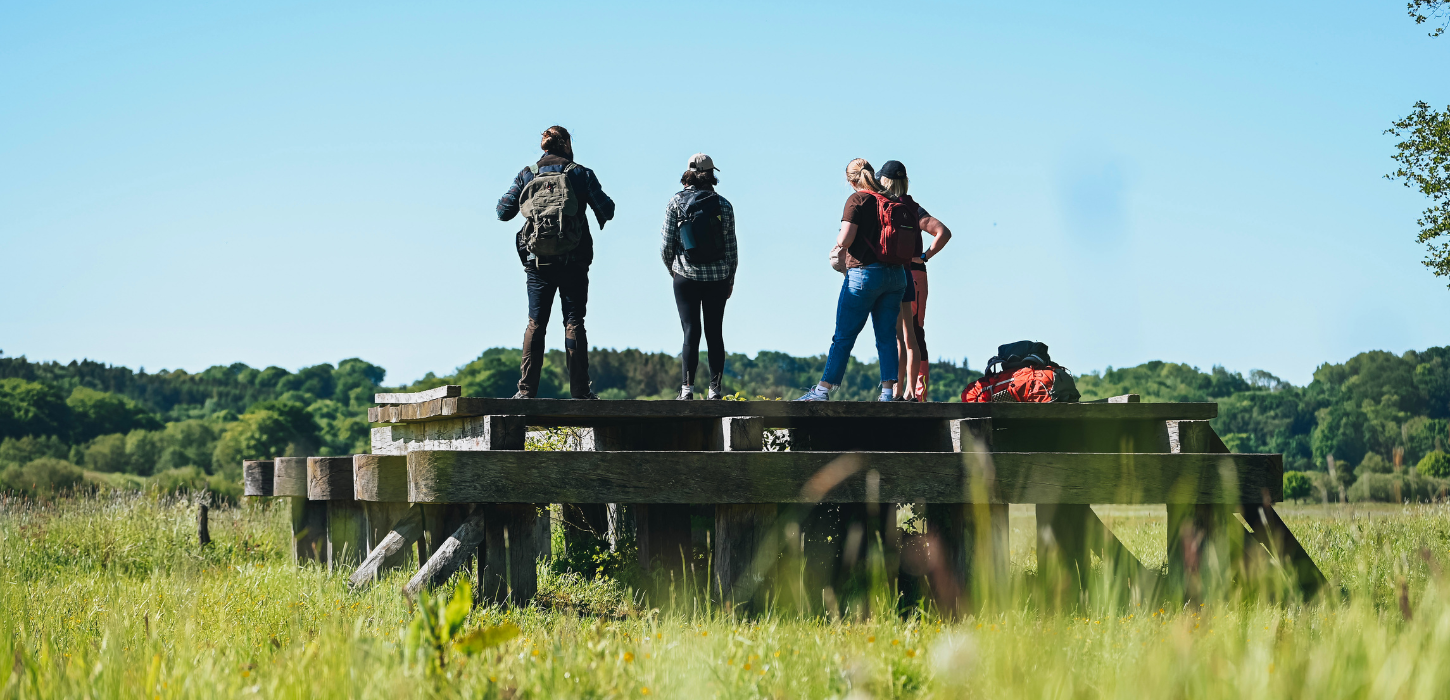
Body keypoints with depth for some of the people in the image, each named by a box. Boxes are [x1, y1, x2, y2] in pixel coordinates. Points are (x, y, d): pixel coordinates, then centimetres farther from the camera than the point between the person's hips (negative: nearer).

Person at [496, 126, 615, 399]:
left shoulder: (526, 176, 5)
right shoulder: (580, 174, 0)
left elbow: (503, 212, 7)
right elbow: (607, 210, -1)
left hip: (537, 261, 2)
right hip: (573, 262, -1)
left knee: (535, 324, 5)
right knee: (574, 322, 2)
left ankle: (527, 389, -1)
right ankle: (579, 389, -2)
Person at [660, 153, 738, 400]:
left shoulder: (676, 202, -3)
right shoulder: (723, 205, 0)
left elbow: (666, 244, -3)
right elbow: (731, 247, 4)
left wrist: (672, 270, 14)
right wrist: (730, 279, 15)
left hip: (686, 276, -1)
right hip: (718, 277, 1)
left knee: (690, 332, -1)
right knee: (714, 333, 7)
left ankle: (687, 388, -10)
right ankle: (715, 389, 6)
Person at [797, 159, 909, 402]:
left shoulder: (857, 200, -7)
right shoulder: (893, 200, 9)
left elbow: (845, 240, -15)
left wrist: (839, 238, 7)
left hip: (863, 273, -5)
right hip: (895, 274, 5)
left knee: (843, 336, -1)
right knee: (887, 336, 6)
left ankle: (823, 390, 1)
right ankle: (888, 392, 0)